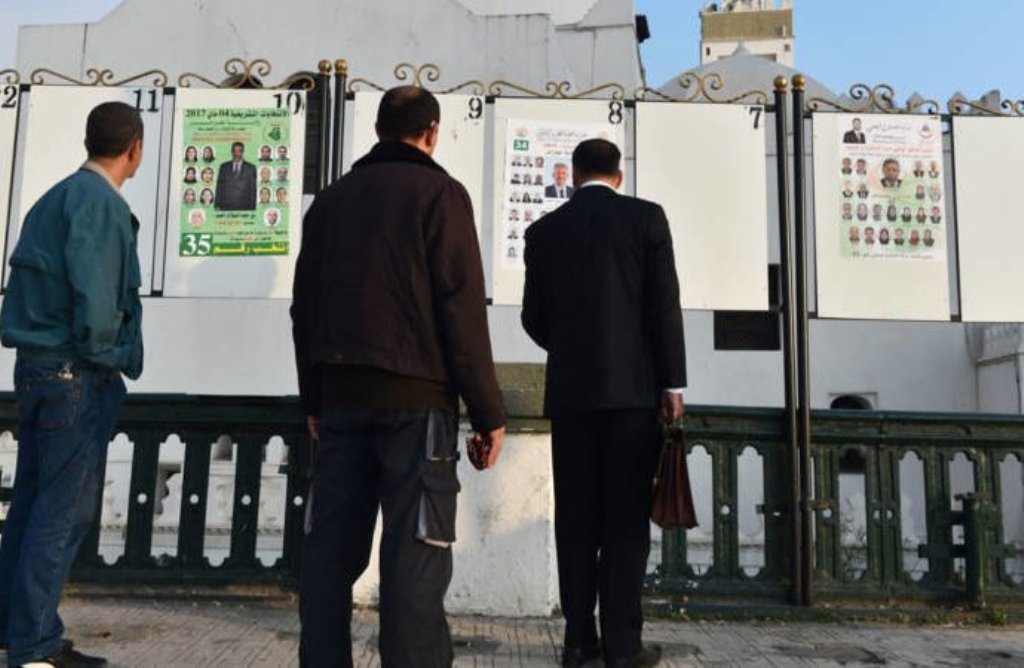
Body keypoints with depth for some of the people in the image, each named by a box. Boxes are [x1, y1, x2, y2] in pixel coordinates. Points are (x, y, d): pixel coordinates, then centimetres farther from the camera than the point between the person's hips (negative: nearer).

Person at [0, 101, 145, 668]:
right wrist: (103, 352, -12)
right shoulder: (99, 201, -12)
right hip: (75, 373, -9)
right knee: (65, 511, -3)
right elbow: (93, 287, -25)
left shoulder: (57, 196, 16)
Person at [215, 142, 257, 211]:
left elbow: (253, 189, 4)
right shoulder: (224, 167, 11)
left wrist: (252, 208, -3)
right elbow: (219, 187, 10)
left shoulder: (251, 168, 6)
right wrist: (218, 206, 3)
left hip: (244, 208, -1)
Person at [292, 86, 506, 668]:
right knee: (415, 553, -4)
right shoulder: (440, 192, -1)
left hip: (342, 393, 6)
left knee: (332, 547, 9)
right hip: (416, 395, -5)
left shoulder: (332, 199, 15)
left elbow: (305, 308, 15)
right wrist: (489, 411, -6)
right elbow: (462, 310, -9)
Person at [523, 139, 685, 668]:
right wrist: (672, 383, -1)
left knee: (576, 516, 7)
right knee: (626, 517, 1)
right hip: (633, 387, -2)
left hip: (569, 391, 2)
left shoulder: (544, 231, 7)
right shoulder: (646, 217, 1)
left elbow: (534, 317, 8)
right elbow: (665, 306, -5)